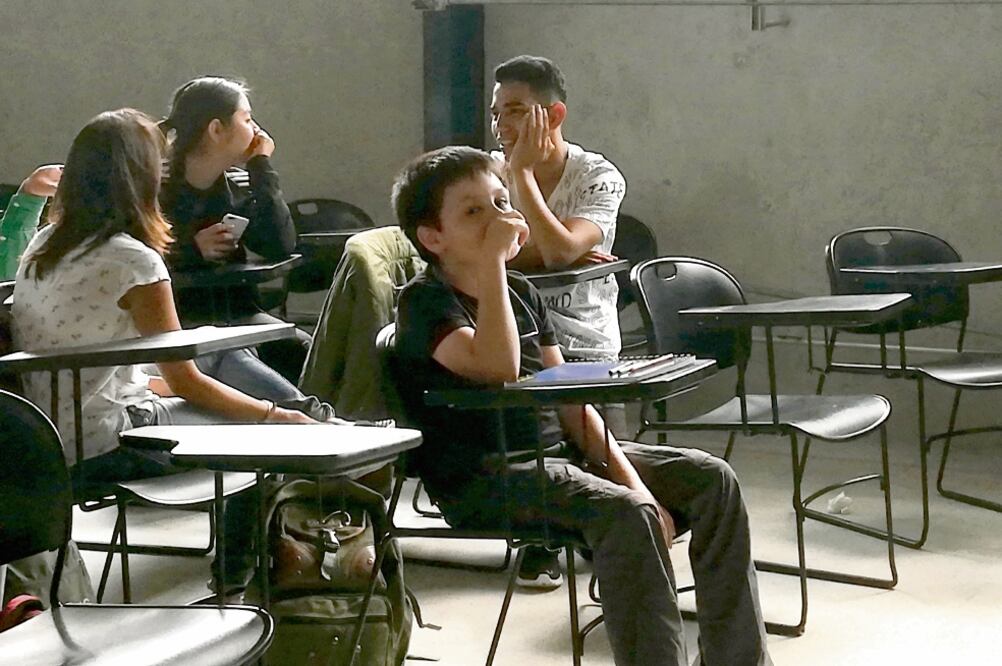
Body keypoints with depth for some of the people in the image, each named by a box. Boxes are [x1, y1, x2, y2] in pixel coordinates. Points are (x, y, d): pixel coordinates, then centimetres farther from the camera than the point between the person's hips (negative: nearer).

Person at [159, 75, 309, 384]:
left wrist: (262, 169, -1)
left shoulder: (235, 191, 12)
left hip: (236, 312, 5)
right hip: (176, 320, -5)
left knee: (301, 350, -20)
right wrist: (191, 252, -23)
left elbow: (282, 246, -6)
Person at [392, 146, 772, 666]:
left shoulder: (522, 293, 15)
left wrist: (628, 475, -2)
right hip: (482, 480, -8)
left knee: (710, 478, -3)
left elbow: (568, 396, 10)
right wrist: (492, 262, -22)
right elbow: (498, 368, -27)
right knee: (625, 513, -32)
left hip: (558, 449, 8)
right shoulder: (424, 301, -8)